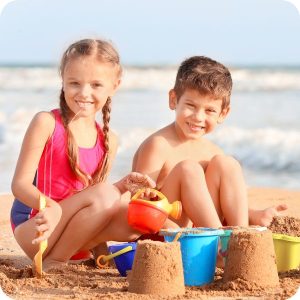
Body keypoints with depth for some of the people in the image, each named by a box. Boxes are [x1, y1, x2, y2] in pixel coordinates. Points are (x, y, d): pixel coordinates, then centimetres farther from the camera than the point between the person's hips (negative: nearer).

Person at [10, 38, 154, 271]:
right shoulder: (47, 123, -9)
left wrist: (123, 186, -9)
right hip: (33, 230, -5)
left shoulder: (108, 140, 8)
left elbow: (93, 200, 11)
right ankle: (53, 262, -15)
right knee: (105, 194, -27)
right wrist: (52, 207, -32)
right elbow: (20, 183, -13)